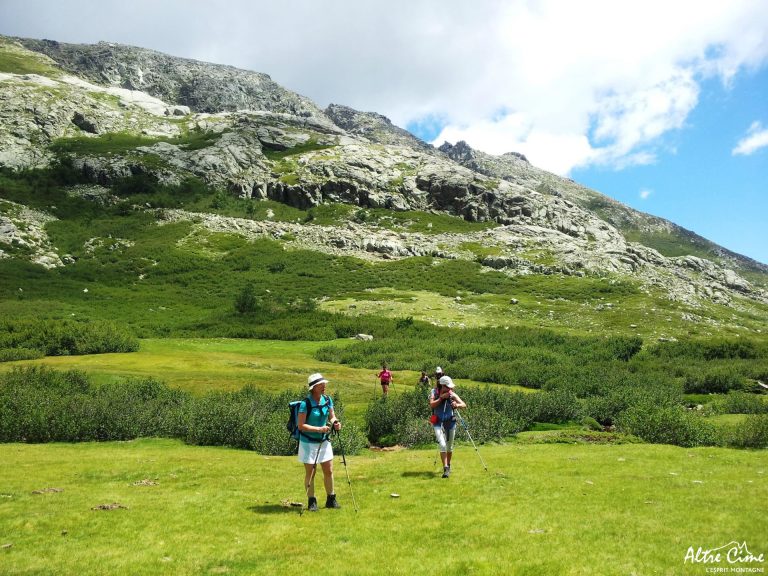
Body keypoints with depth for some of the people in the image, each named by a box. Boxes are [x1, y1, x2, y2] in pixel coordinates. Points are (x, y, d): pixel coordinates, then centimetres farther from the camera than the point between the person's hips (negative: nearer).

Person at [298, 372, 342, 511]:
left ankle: (331, 499, 24)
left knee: (329, 471, 10)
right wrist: (319, 429, -27)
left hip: (324, 441, 5)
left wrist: (335, 423, -12)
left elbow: (332, 416, 10)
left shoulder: (327, 400, -2)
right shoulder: (306, 403, -20)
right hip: (309, 442, -5)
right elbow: (301, 426, -20)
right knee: (310, 472, 5)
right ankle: (311, 501, 19)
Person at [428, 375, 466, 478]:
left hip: (450, 422, 2)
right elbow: (432, 405, -20)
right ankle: (445, 468, -18)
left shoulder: (452, 394, -7)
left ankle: (448, 465, 36)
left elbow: (464, 405, -16)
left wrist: (457, 405, -36)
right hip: (438, 423, -2)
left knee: (449, 447, 14)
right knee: (442, 445, -19)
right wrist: (441, 397, -24)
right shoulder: (434, 392, -6)